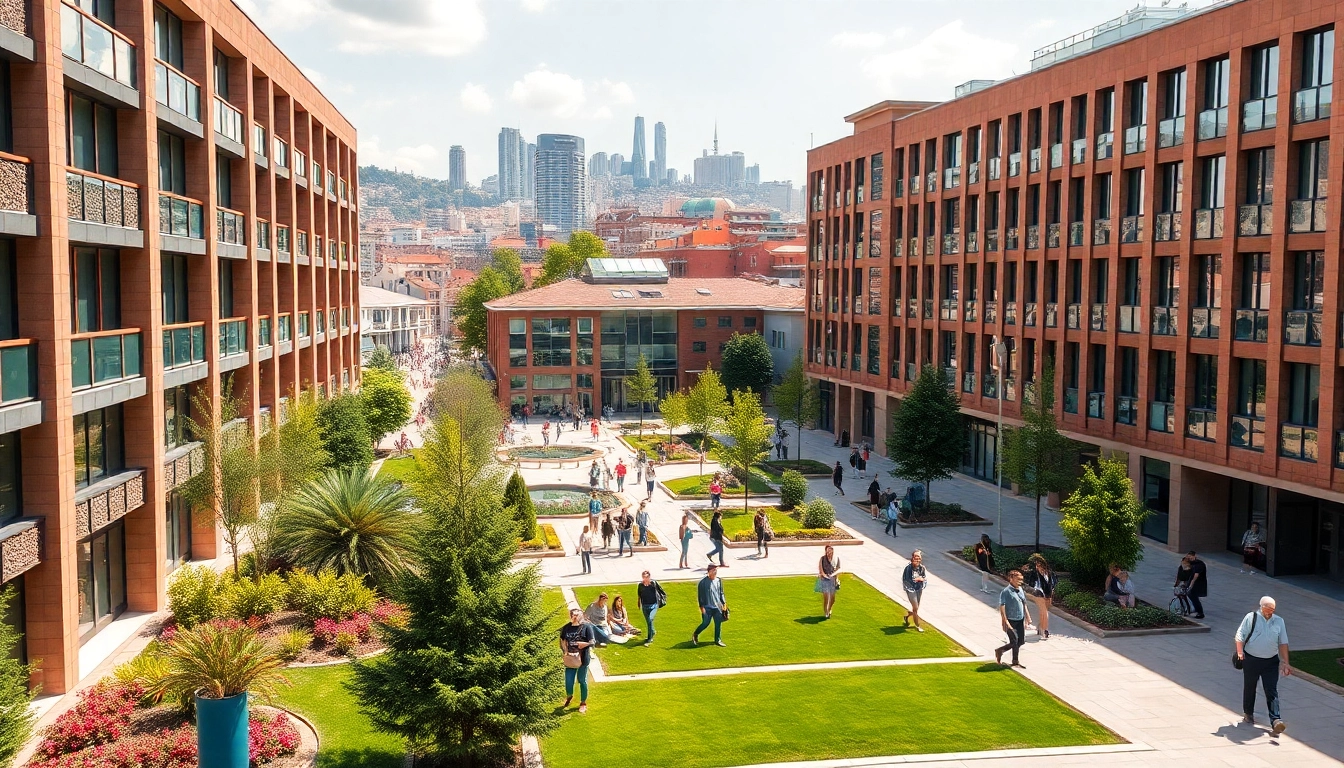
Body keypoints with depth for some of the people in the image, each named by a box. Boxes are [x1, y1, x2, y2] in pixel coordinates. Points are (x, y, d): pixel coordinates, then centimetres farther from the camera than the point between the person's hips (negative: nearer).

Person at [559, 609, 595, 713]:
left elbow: (592, 642, -8)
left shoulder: (586, 627, -7)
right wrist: (565, 652, -6)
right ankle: (569, 697, 38)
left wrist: (584, 644, -26)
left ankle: (583, 703, 26)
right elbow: (562, 641, 8)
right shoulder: (566, 628, 2)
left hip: (583, 659, -2)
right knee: (568, 681, 6)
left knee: (582, 681, 9)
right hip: (570, 659, 2)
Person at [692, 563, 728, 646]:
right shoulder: (703, 582, -10)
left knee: (718, 623, 4)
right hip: (707, 607, -5)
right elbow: (700, 595, -8)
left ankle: (718, 640, 15)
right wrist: (702, 607, -12)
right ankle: (695, 635, 21)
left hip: (717, 607, 5)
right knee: (705, 623, -3)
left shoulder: (719, 580, 7)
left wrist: (724, 603, 11)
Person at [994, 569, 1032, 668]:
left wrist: (1028, 617, 17)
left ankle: (1000, 650, 26)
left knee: (1021, 641, 9)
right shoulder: (1006, 592, -15)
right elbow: (1002, 607, -19)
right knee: (1015, 642, -6)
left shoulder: (1020, 589, 9)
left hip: (1020, 620, 8)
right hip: (1011, 621, -8)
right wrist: (1006, 622, -24)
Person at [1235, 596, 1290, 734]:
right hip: (1251, 660, -1)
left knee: (1272, 692, -7)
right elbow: (1240, 635, -3)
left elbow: (1283, 643, 9)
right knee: (1249, 688, 13)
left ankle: (1275, 721, -13)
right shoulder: (1251, 617, -4)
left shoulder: (1279, 621, 5)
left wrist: (1285, 663, 6)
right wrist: (1240, 652, -14)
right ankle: (1248, 714, 31)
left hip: (1271, 662, 1)